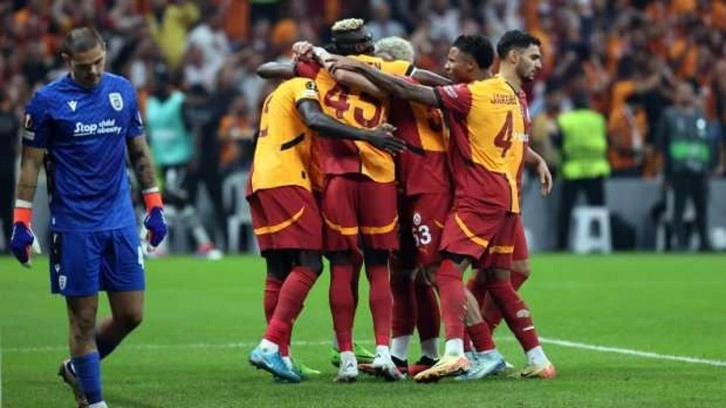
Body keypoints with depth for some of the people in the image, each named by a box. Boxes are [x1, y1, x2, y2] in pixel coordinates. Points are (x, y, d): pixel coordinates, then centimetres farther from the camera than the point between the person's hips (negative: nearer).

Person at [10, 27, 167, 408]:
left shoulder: (122, 91, 6)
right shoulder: (47, 101, -5)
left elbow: (139, 152, 16)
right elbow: (30, 164, -2)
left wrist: (155, 206, 12)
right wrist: (20, 223, -6)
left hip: (120, 221, 4)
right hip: (73, 228, -4)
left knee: (130, 314, 4)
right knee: (84, 317, -2)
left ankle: (77, 368, 27)